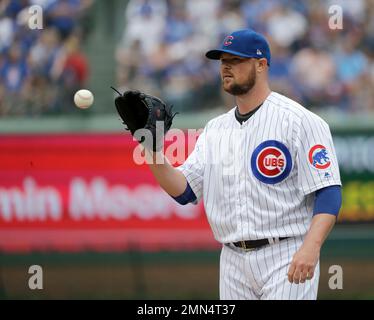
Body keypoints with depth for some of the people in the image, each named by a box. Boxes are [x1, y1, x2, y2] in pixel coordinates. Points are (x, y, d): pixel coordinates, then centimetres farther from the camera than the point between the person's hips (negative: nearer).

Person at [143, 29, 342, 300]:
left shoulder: (299, 121, -6)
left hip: (287, 258, -6)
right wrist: (153, 153, -8)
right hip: (233, 263, 6)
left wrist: (311, 248, -27)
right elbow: (184, 191, 9)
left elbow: (329, 192, -13)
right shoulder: (215, 130, 14)